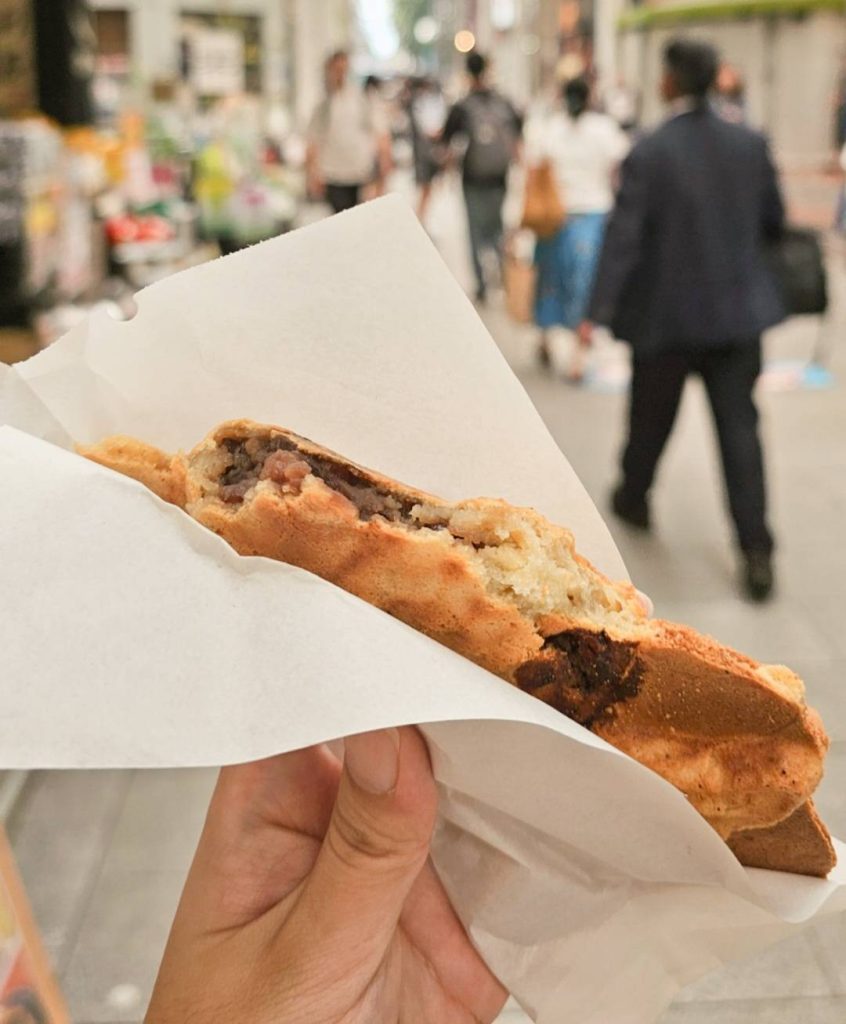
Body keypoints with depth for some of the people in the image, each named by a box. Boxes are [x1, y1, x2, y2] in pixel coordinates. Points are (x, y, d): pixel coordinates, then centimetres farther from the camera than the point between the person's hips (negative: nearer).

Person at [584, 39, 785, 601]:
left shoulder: (647, 154, -14)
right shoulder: (751, 144, -1)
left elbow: (622, 239, -18)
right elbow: (774, 221, 7)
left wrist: (598, 312, -17)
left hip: (667, 314, -2)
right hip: (739, 311, 3)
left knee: (651, 418, 18)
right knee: (740, 426, 3)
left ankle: (634, 498, 41)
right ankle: (756, 550, -3)